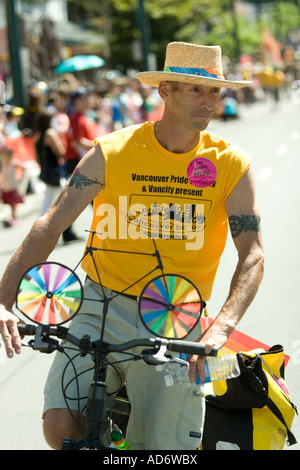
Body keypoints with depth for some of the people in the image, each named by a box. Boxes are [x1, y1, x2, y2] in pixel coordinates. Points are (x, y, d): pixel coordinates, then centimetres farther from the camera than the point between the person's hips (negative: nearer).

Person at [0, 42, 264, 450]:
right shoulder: (111, 153, -4)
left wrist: (221, 327, -24)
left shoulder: (231, 164, -1)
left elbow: (253, 254, -6)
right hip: (103, 309, -1)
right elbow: (50, 226, -9)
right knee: (60, 427, -19)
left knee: (168, 447, -3)